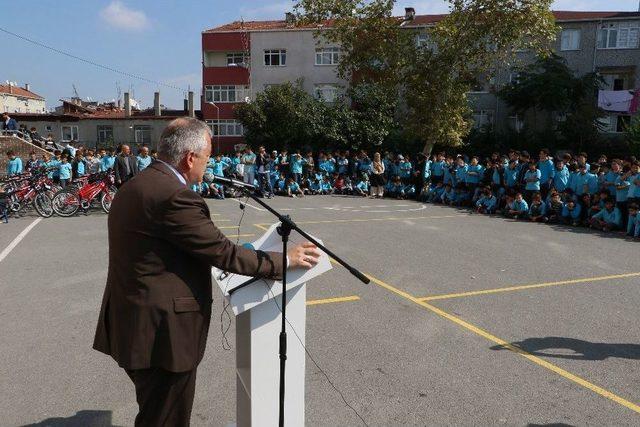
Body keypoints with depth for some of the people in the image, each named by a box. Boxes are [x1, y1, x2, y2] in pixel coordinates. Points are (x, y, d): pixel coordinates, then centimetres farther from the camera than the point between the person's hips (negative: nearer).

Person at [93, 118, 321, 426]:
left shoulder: (132, 188, 8)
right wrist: (285, 260, -10)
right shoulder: (175, 196, -23)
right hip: (163, 334, -10)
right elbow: (221, 251, -20)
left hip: (131, 325, 10)